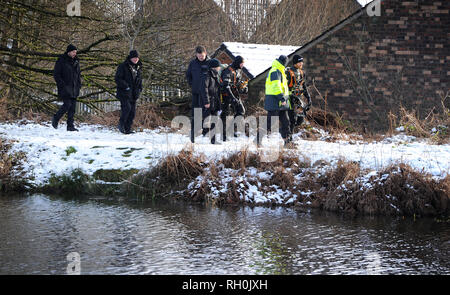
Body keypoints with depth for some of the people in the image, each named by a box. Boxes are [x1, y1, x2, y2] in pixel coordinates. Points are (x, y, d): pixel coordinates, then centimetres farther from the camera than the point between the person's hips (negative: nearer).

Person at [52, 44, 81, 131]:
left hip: (74, 89, 7)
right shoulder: (61, 61, -6)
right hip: (65, 88, -6)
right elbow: (56, 74, -7)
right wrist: (62, 84, -15)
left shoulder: (76, 61, 14)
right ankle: (55, 119, 7)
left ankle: (70, 126, 4)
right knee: (67, 104, -14)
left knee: (73, 106, 2)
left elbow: (78, 74, 25)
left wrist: (79, 85, 13)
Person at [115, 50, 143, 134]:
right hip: (124, 92, -6)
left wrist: (139, 89, 11)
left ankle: (128, 128, 8)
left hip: (134, 94, 6)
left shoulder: (138, 68, 16)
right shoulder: (123, 66, -6)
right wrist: (126, 86, -18)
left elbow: (139, 80, 27)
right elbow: (117, 79, -11)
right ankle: (121, 124, -4)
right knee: (127, 107, -21)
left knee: (132, 111, 2)